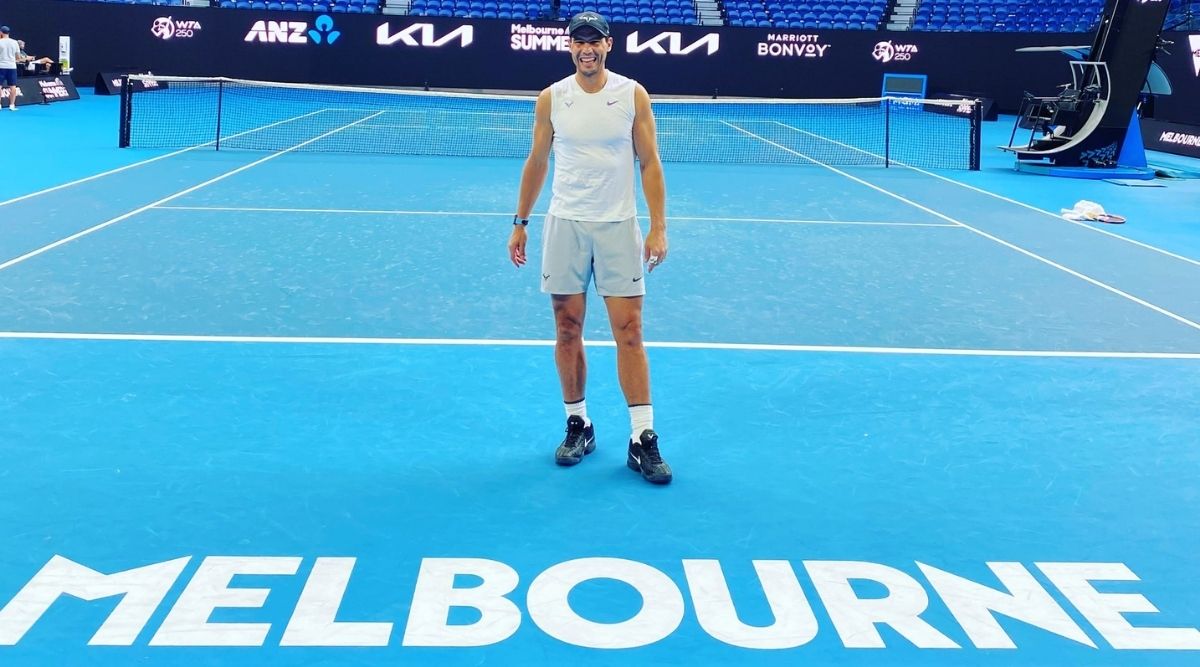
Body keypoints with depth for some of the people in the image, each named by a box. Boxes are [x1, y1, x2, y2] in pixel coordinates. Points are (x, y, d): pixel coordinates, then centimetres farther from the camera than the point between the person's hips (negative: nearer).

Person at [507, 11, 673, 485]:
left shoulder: (633, 95, -1)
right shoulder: (551, 98, 3)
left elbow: (650, 164, 0)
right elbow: (537, 163, 11)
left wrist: (658, 227, -7)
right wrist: (520, 222, 10)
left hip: (619, 227, -2)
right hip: (564, 226, 2)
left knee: (629, 332, -5)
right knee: (568, 331, 5)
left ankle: (643, 439, -1)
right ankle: (578, 425, 19)